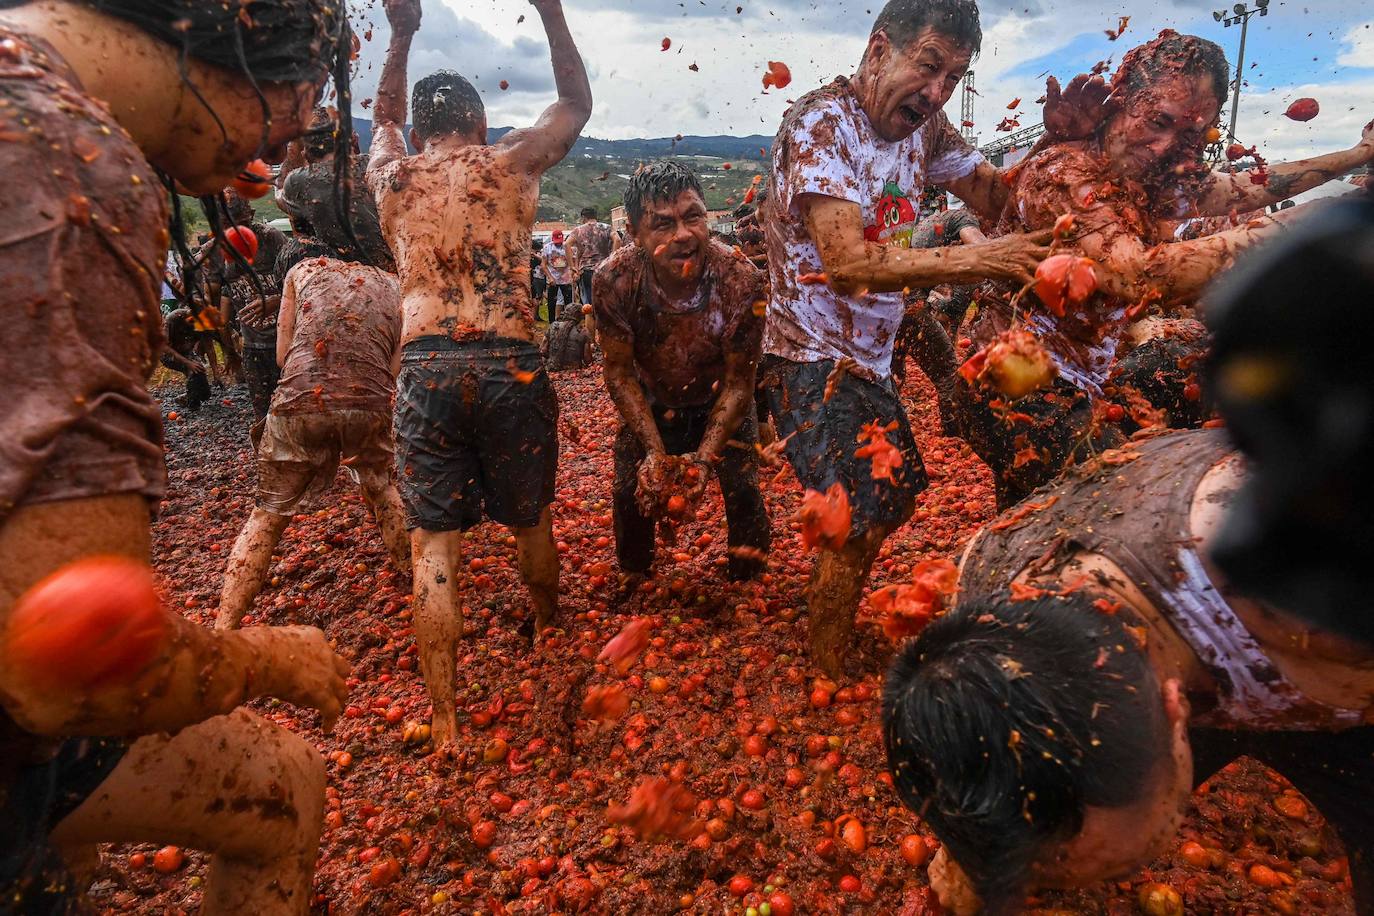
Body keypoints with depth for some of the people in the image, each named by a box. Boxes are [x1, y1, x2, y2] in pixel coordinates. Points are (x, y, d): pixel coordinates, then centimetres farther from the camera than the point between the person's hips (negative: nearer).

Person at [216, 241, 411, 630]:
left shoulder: (302, 269, 19)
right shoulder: (393, 285, 23)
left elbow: (283, 355, 15)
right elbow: (396, 366, 11)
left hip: (300, 403, -1)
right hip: (370, 405, 2)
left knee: (268, 514, 14)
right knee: (382, 487, 31)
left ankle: (222, 631, 10)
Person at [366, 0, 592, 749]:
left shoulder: (390, 174, 15)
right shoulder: (510, 161, 9)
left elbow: (384, 117, 40)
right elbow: (577, 101, 26)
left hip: (423, 370, 1)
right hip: (508, 365, -1)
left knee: (433, 547, 6)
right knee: (531, 519, 20)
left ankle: (443, 722, 9)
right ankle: (548, 629, 46)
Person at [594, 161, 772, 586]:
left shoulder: (741, 279, -33)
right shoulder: (614, 280, -30)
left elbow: (738, 383, -22)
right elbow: (619, 373, -18)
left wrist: (706, 456, -30)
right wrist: (655, 452, -25)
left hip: (720, 405, -1)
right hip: (649, 406, 1)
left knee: (742, 488, -7)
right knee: (631, 489, 1)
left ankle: (749, 584, 23)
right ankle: (633, 581, 33)